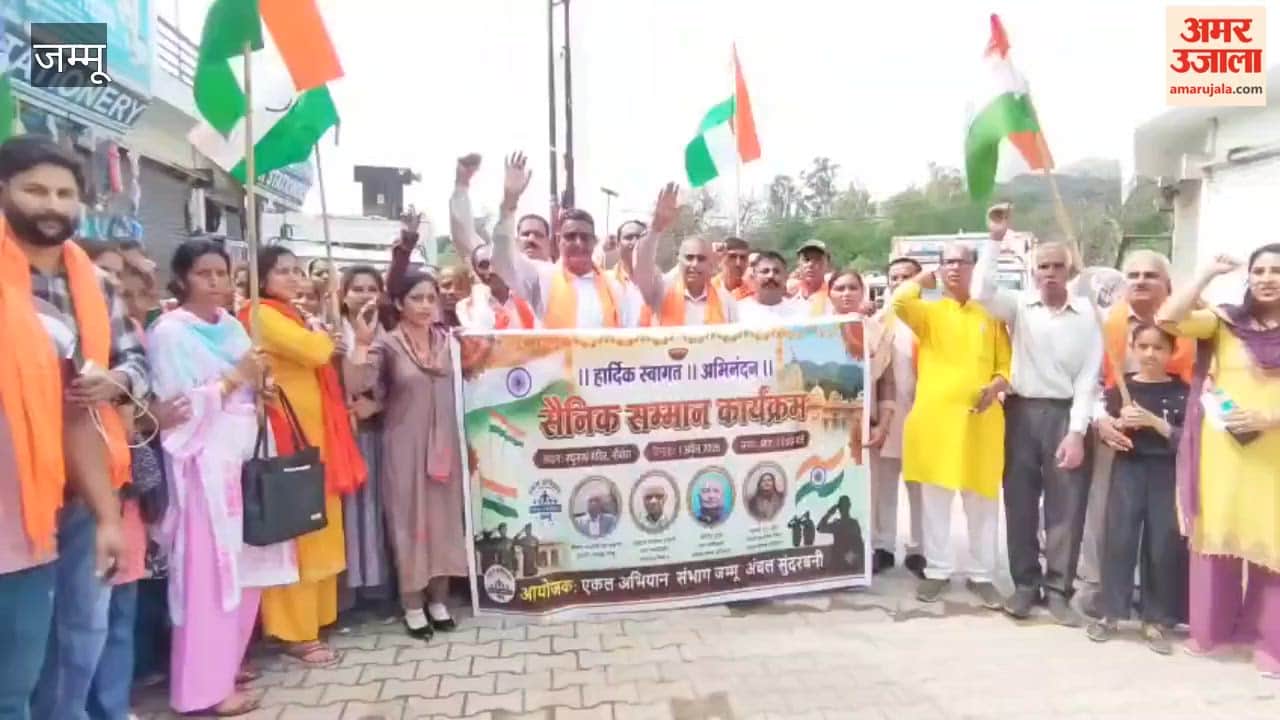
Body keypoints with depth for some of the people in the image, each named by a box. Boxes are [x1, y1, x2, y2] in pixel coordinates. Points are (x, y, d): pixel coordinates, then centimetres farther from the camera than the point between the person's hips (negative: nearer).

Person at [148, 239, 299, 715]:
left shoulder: (232, 326, 14)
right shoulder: (170, 332, -7)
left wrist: (260, 386, 0)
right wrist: (234, 378, -16)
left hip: (243, 455, 7)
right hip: (203, 463, -7)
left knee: (247, 565, 10)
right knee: (208, 569, -4)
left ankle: (228, 661, 26)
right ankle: (204, 685, 6)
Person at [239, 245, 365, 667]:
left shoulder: (294, 317, 20)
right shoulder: (263, 315, -8)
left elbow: (323, 357, 21)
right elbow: (312, 351, -21)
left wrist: (323, 342, 1)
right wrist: (319, 333, 0)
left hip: (314, 431, 9)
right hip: (288, 434, -9)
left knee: (318, 529, 13)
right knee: (296, 532, -5)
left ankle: (310, 620, 24)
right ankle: (295, 632, 3)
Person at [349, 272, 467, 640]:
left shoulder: (447, 340, 6)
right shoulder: (386, 344, -6)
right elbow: (358, 386, -19)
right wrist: (362, 343, -24)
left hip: (444, 443, 4)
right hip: (405, 445, -4)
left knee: (444, 519, 8)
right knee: (410, 520, 2)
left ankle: (438, 600, 22)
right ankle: (412, 606, 14)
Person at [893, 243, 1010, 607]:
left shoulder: (990, 314, 12)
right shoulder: (928, 311, 7)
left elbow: (1006, 364, 10)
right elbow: (899, 301, -16)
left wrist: (995, 386, -10)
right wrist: (924, 280, 1)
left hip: (980, 419, 1)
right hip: (934, 417, -1)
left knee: (982, 502, 7)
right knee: (935, 501, 7)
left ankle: (982, 575, 20)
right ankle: (937, 570, 19)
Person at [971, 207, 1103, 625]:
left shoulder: (1087, 314, 1)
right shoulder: (1019, 306, 3)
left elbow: (1089, 376, -2)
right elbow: (982, 293, -16)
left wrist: (1076, 432, -8)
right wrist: (996, 239, -16)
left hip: (1066, 415, 0)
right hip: (1023, 413, 1)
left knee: (1066, 508, 4)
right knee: (1020, 503, 7)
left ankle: (1058, 588, 17)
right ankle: (1025, 584, 20)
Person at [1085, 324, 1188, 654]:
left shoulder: (1181, 391, -1)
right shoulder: (1121, 388, 3)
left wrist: (1154, 421, -19)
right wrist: (1121, 423, -15)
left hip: (1167, 473, -1)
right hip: (1128, 470, 1)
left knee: (1164, 546, 2)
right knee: (1119, 540, 0)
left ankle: (1156, 621, 14)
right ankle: (1110, 614, 11)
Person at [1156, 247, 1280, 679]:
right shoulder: (1225, 321, 4)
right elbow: (1167, 319, -11)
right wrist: (1210, 274, -9)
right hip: (1222, 450, 1)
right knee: (1217, 539, 10)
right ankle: (1211, 630, 25)